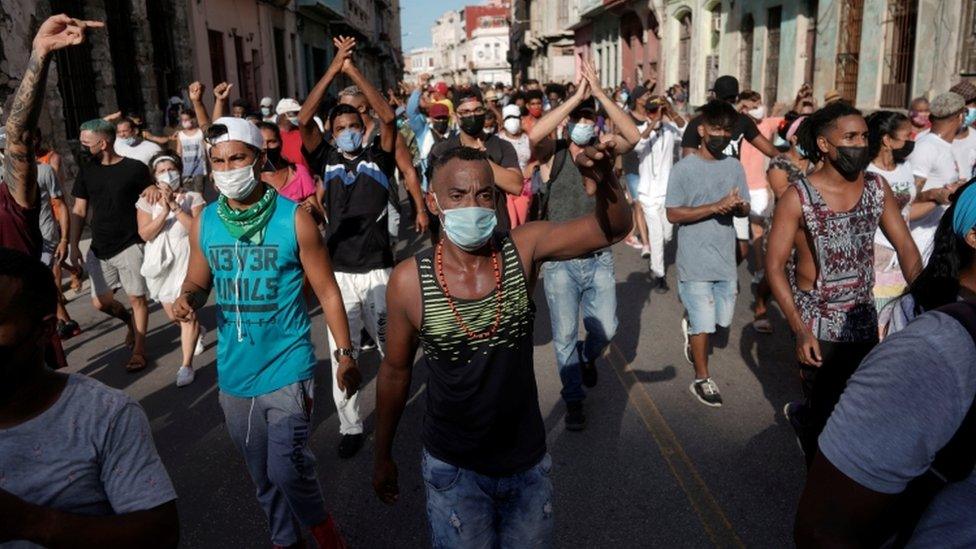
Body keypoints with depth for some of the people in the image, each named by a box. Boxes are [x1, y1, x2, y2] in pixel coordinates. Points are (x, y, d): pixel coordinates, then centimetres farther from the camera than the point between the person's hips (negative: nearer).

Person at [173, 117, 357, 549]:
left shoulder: (293, 218, -11)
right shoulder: (204, 221, 0)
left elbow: (326, 290, -6)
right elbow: (198, 280, 11)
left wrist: (345, 354, -9)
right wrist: (188, 298, -13)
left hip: (287, 367, -4)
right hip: (234, 372, 5)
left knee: (287, 469, -7)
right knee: (261, 473, 17)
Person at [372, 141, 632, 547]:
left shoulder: (523, 249, -13)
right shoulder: (409, 281, -16)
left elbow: (614, 229, -21)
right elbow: (395, 371, -3)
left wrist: (606, 183, -43)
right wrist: (382, 456, 7)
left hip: (529, 463, 2)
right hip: (453, 470, -2)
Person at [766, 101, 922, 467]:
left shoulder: (877, 188, -2)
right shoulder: (797, 198, -16)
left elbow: (905, 247, 0)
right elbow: (774, 265, -14)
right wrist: (800, 330, -19)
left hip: (864, 320, 5)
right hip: (818, 327, -4)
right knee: (826, 418, 8)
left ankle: (802, 416, 50)